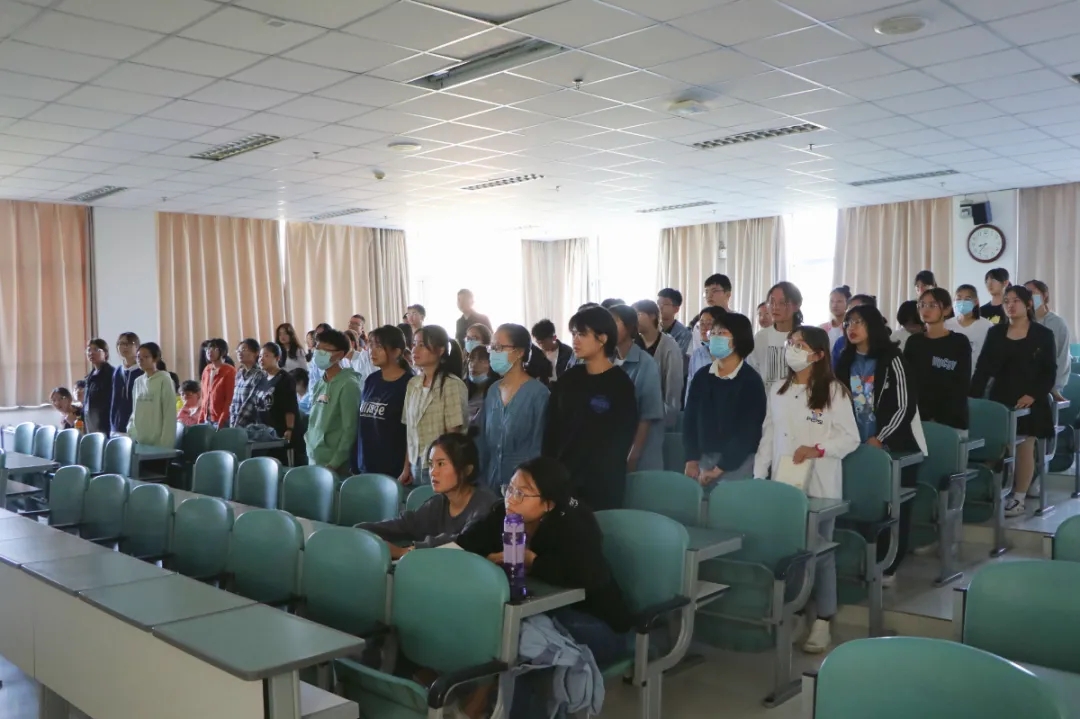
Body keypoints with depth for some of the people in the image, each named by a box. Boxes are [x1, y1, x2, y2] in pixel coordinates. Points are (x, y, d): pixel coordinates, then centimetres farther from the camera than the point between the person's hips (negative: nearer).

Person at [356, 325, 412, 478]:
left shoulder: (409, 384, -9)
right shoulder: (371, 380, 9)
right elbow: (360, 422, 13)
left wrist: (407, 469, -12)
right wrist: (355, 463, 10)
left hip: (395, 470, -6)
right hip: (366, 466, 6)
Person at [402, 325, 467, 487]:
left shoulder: (451, 384, -12)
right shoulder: (413, 384, 7)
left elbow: (453, 434, -12)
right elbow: (410, 431, 11)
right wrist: (407, 468, 9)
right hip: (416, 467, 6)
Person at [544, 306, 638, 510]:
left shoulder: (620, 384, -6)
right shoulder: (569, 378, 7)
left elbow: (621, 440, -7)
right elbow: (552, 428, 6)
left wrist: (584, 479, -8)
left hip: (601, 485, -4)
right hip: (561, 478, 4)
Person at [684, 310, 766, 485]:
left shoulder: (751, 381, -8)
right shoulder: (701, 376, 5)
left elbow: (748, 432, -12)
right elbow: (690, 418, 5)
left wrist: (720, 468, -12)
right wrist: (692, 459, -4)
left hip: (737, 463, -4)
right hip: (703, 459, 4)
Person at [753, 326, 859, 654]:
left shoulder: (833, 391, -5)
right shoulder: (778, 390, 9)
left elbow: (851, 438, -6)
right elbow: (768, 437, 11)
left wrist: (817, 450, -20)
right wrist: (758, 476, 6)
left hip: (819, 486, -4)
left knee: (820, 550, 3)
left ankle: (822, 621, 13)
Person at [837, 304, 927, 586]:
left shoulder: (892, 360, -8)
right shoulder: (846, 361, 7)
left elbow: (905, 406, -11)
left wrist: (879, 439, -14)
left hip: (895, 447, -4)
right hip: (859, 447, 4)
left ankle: (887, 567, 10)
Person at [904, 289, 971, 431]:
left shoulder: (960, 342, 0)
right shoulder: (913, 342, 9)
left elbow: (962, 387, -4)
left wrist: (939, 420, -12)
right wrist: (924, 417, -7)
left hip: (951, 421, -2)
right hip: (918, 418, 3)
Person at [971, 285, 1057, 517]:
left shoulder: (1043, 335, -1)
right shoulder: (995, 332, 7)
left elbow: (1050, 372, -3)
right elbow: (983, 368, 3)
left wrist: (1033, 395, -16)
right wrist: (973, 397, -6)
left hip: (1029, 401, -2)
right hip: (1000, 399, 3)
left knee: (1025, 448, 0)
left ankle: (1019, 498, 8)